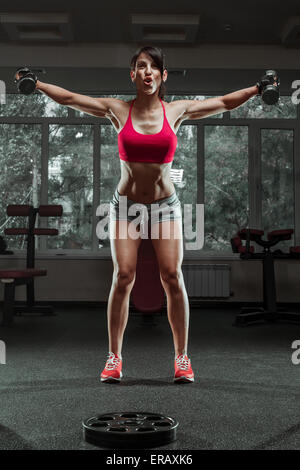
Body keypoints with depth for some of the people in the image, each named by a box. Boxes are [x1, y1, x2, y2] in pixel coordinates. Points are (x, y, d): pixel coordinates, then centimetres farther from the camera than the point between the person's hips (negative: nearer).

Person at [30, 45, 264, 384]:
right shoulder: (117, 110, 1)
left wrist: (259, 87, 0)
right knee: (123, 276, -9)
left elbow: (226, 102, 6)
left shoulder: (177, 111, 3)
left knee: (172, 277, -6)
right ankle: (114, 357, 4)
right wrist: (34, 83, -4)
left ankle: (181, 357, 6)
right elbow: (68, 98, 1)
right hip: (125, 204, 0)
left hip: (165, 204, 1)